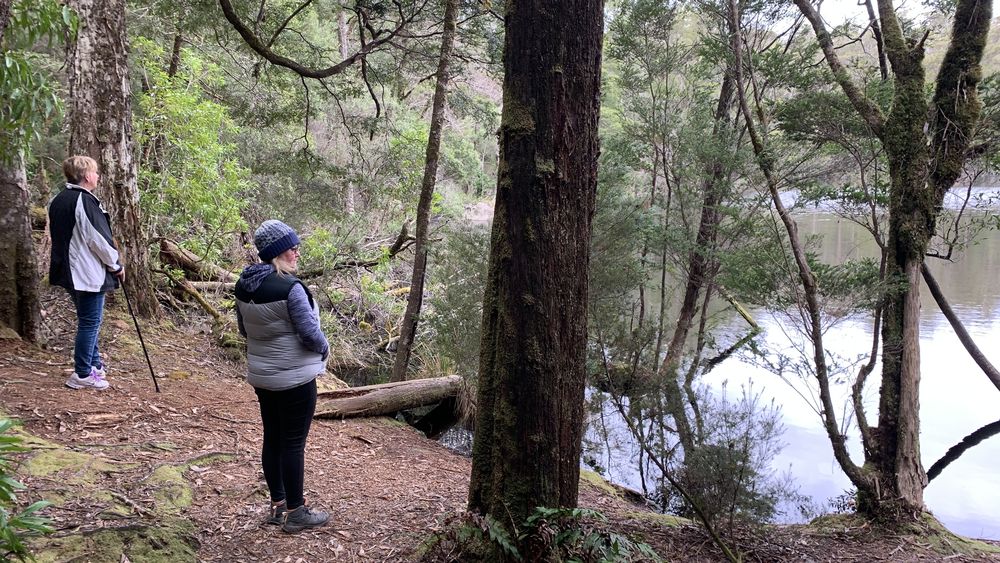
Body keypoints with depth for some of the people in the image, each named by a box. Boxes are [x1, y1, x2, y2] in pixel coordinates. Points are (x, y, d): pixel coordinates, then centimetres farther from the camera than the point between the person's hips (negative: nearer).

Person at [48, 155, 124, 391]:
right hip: (89, 273, -10)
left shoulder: (57, 201, 12)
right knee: (91, 322, -2)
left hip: (69, 271, 10)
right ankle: (82, 375, 1)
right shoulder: (86, 201, -18)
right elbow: (99, 239, -19)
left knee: (88, 320, 20)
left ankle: (95, 364, 30)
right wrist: (116, 265, -5)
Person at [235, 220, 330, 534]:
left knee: (272, 439, 16)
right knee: (293, 444, 3)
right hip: (295, 378, -7)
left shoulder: (244, 285, 0)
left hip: (261, 375, 8)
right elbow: (310, 333, -20)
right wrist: (324, 348, 0)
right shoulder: (290, 288, -24)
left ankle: (278, 506, 27)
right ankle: (295, 513, 13)